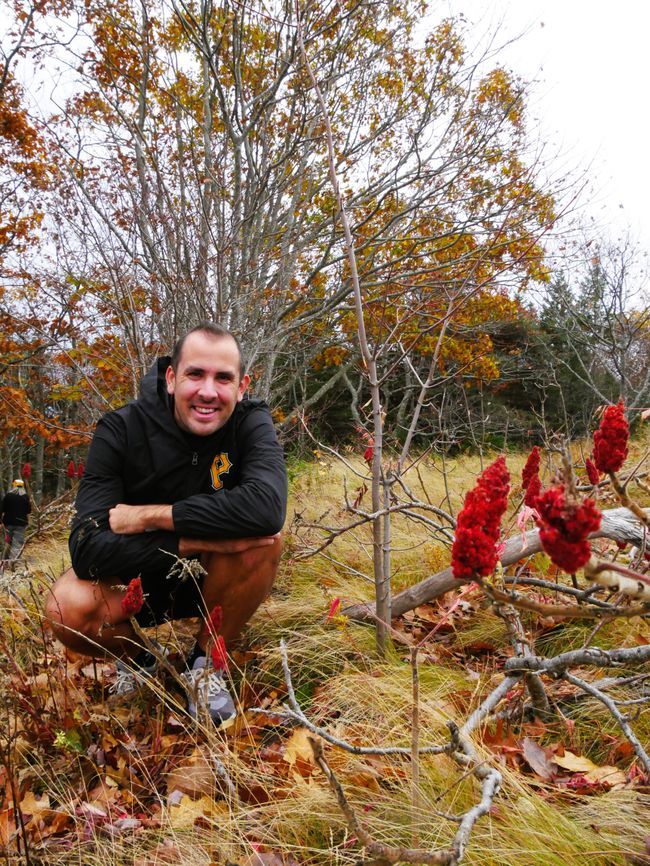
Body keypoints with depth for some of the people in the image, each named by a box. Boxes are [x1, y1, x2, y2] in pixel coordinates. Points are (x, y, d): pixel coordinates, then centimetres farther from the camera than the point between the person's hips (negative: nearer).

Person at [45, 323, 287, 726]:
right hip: (134, 582, 0)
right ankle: (135, 660, 6)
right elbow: (88, 548, -27)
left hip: (213, 584, 0)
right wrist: (198, 541, -36)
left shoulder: (252, 423, -18)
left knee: (265, 534, -30)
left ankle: (207, 662, -5)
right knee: (68, 609, -31)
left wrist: (147, 515, -34)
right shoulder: (120, 430, -19)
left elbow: (267, 506, -40)